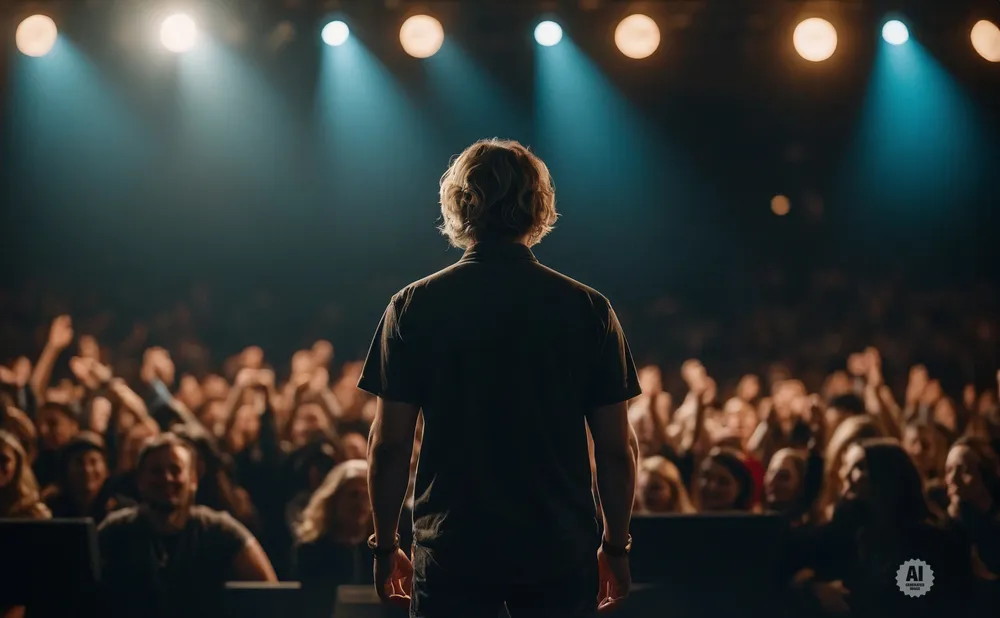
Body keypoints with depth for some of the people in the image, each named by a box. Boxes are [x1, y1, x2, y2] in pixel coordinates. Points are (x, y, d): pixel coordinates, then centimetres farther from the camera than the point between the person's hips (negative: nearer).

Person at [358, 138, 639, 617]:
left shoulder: (414, 306, -3)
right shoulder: (588, 309, -2)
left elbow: (389, 444, -3)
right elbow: (615, 448, 0)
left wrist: (385, 545, 8)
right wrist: (615, 546, 11)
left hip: (450, 552, 0)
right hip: (560, 551, 1)